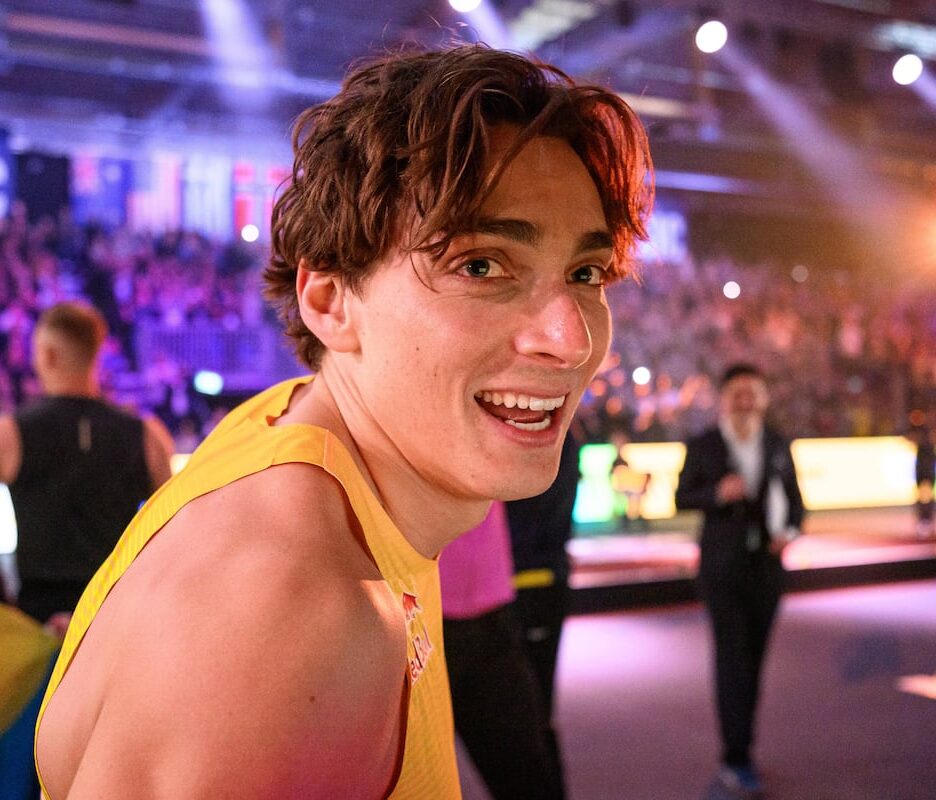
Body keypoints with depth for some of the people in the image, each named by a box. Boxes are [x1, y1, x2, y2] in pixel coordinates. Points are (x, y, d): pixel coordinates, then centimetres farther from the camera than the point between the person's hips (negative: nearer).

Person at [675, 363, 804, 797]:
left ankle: (739, 746, 24)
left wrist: (790, 532, -11)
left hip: (766, 566, 3)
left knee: (753, 659, 10)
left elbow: (794, 500, 10)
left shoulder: (778, 445, 4)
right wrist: (717, 493, -19)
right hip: (721, 566, -3)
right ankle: (737, 757, -7)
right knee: (732, 657, -10)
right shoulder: (702, 446, -4)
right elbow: (682, 498, 1)